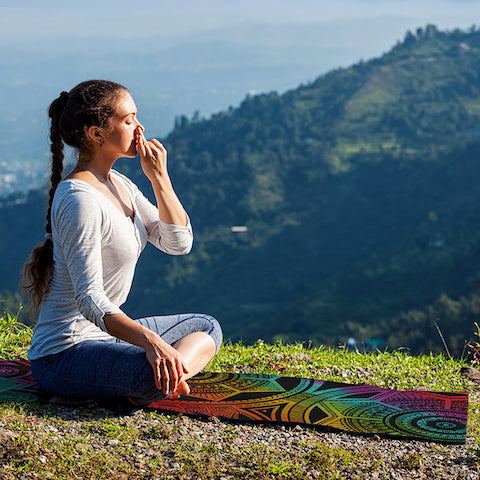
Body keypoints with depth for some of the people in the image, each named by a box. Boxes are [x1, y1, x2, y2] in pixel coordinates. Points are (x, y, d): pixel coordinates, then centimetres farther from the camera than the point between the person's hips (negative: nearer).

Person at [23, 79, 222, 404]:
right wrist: (150, 340, -41)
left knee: (207, 328, 18)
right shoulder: (79, 199, -21)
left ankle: (170, 375, -5)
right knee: (153, 373, -37)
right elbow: (89, 298, -28)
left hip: (106, 333, 11)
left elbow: (179, 243, 7)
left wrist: (160, 178, -5)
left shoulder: (119, 185, 9)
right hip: (65, 352, -10)